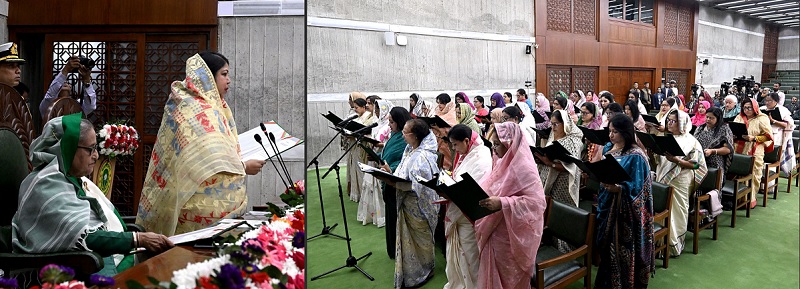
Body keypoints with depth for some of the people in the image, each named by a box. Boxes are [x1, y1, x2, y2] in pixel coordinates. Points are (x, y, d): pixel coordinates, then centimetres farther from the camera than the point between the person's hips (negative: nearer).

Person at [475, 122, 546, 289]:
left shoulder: (524, 168, -20)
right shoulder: (502, 163, 7)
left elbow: (537, 201, -27)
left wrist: (502, 203, -33)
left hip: (512, 236, -8)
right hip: (494, 232, 8)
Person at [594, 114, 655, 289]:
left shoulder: (635, 155, -15)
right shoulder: (608, 148, 7)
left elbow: (636, 187, -18)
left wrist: (617, 187, -32)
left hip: (624, 208, -7)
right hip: (607, 204, 7)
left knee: (622, 248, 1)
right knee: (606, 245, 16)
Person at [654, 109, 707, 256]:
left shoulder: (691, 141, -4)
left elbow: (695, 164, -9)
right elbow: (657, 160, 15)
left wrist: (676, 160, -20)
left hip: (679, 182, -5)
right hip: (662, 180, 5)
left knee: (676, 212, 1)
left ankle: (675, 245, 12)